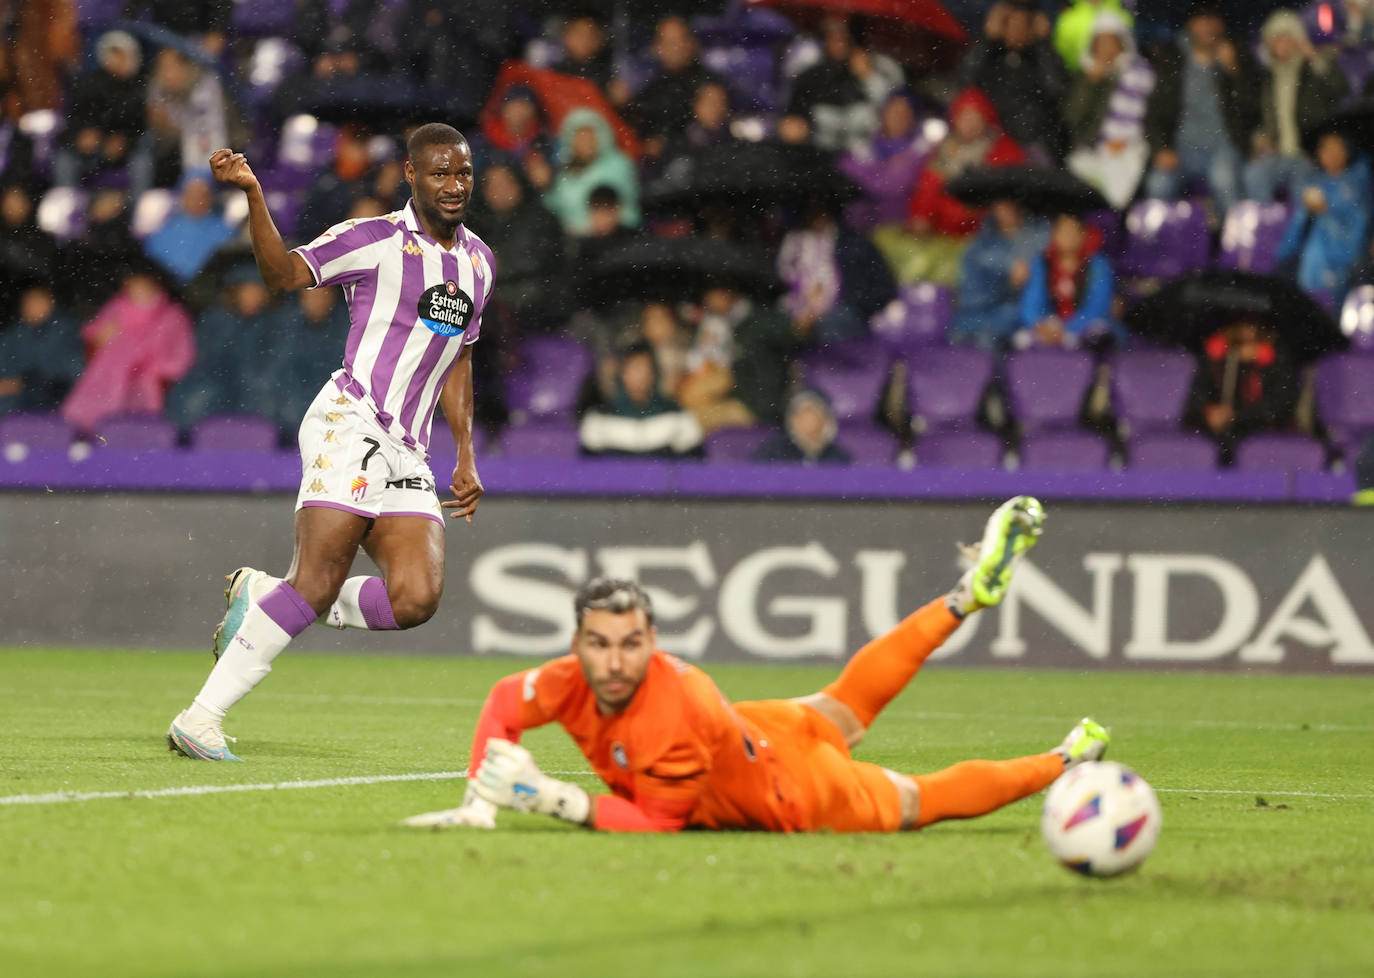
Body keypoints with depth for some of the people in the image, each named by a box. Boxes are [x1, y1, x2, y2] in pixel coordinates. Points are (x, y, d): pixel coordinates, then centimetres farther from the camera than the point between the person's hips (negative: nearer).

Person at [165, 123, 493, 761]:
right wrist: (254, 196, -26)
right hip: (350, 419, -6)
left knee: (416, 599, -14)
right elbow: (284, 273, -11)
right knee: (319, 582, -21)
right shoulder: (374, 240, -1)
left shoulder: (477, 260, 19)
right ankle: (202, 718, -17)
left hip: (408, 455, 6)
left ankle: (261, 596, 5)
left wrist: (466, 458, 23)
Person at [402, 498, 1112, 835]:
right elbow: (506, 702, -11)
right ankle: (970, 595, 47)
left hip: (799, 801, -6)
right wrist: (481, 799, -23)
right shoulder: (579, 678, -28)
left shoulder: (679, 711, -45)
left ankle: (1067, 764, 40)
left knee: (920, 800, 19)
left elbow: (660, 823, -36)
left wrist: (561, 801, -44)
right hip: (754, 736, 6)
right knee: (841, 709, 33)